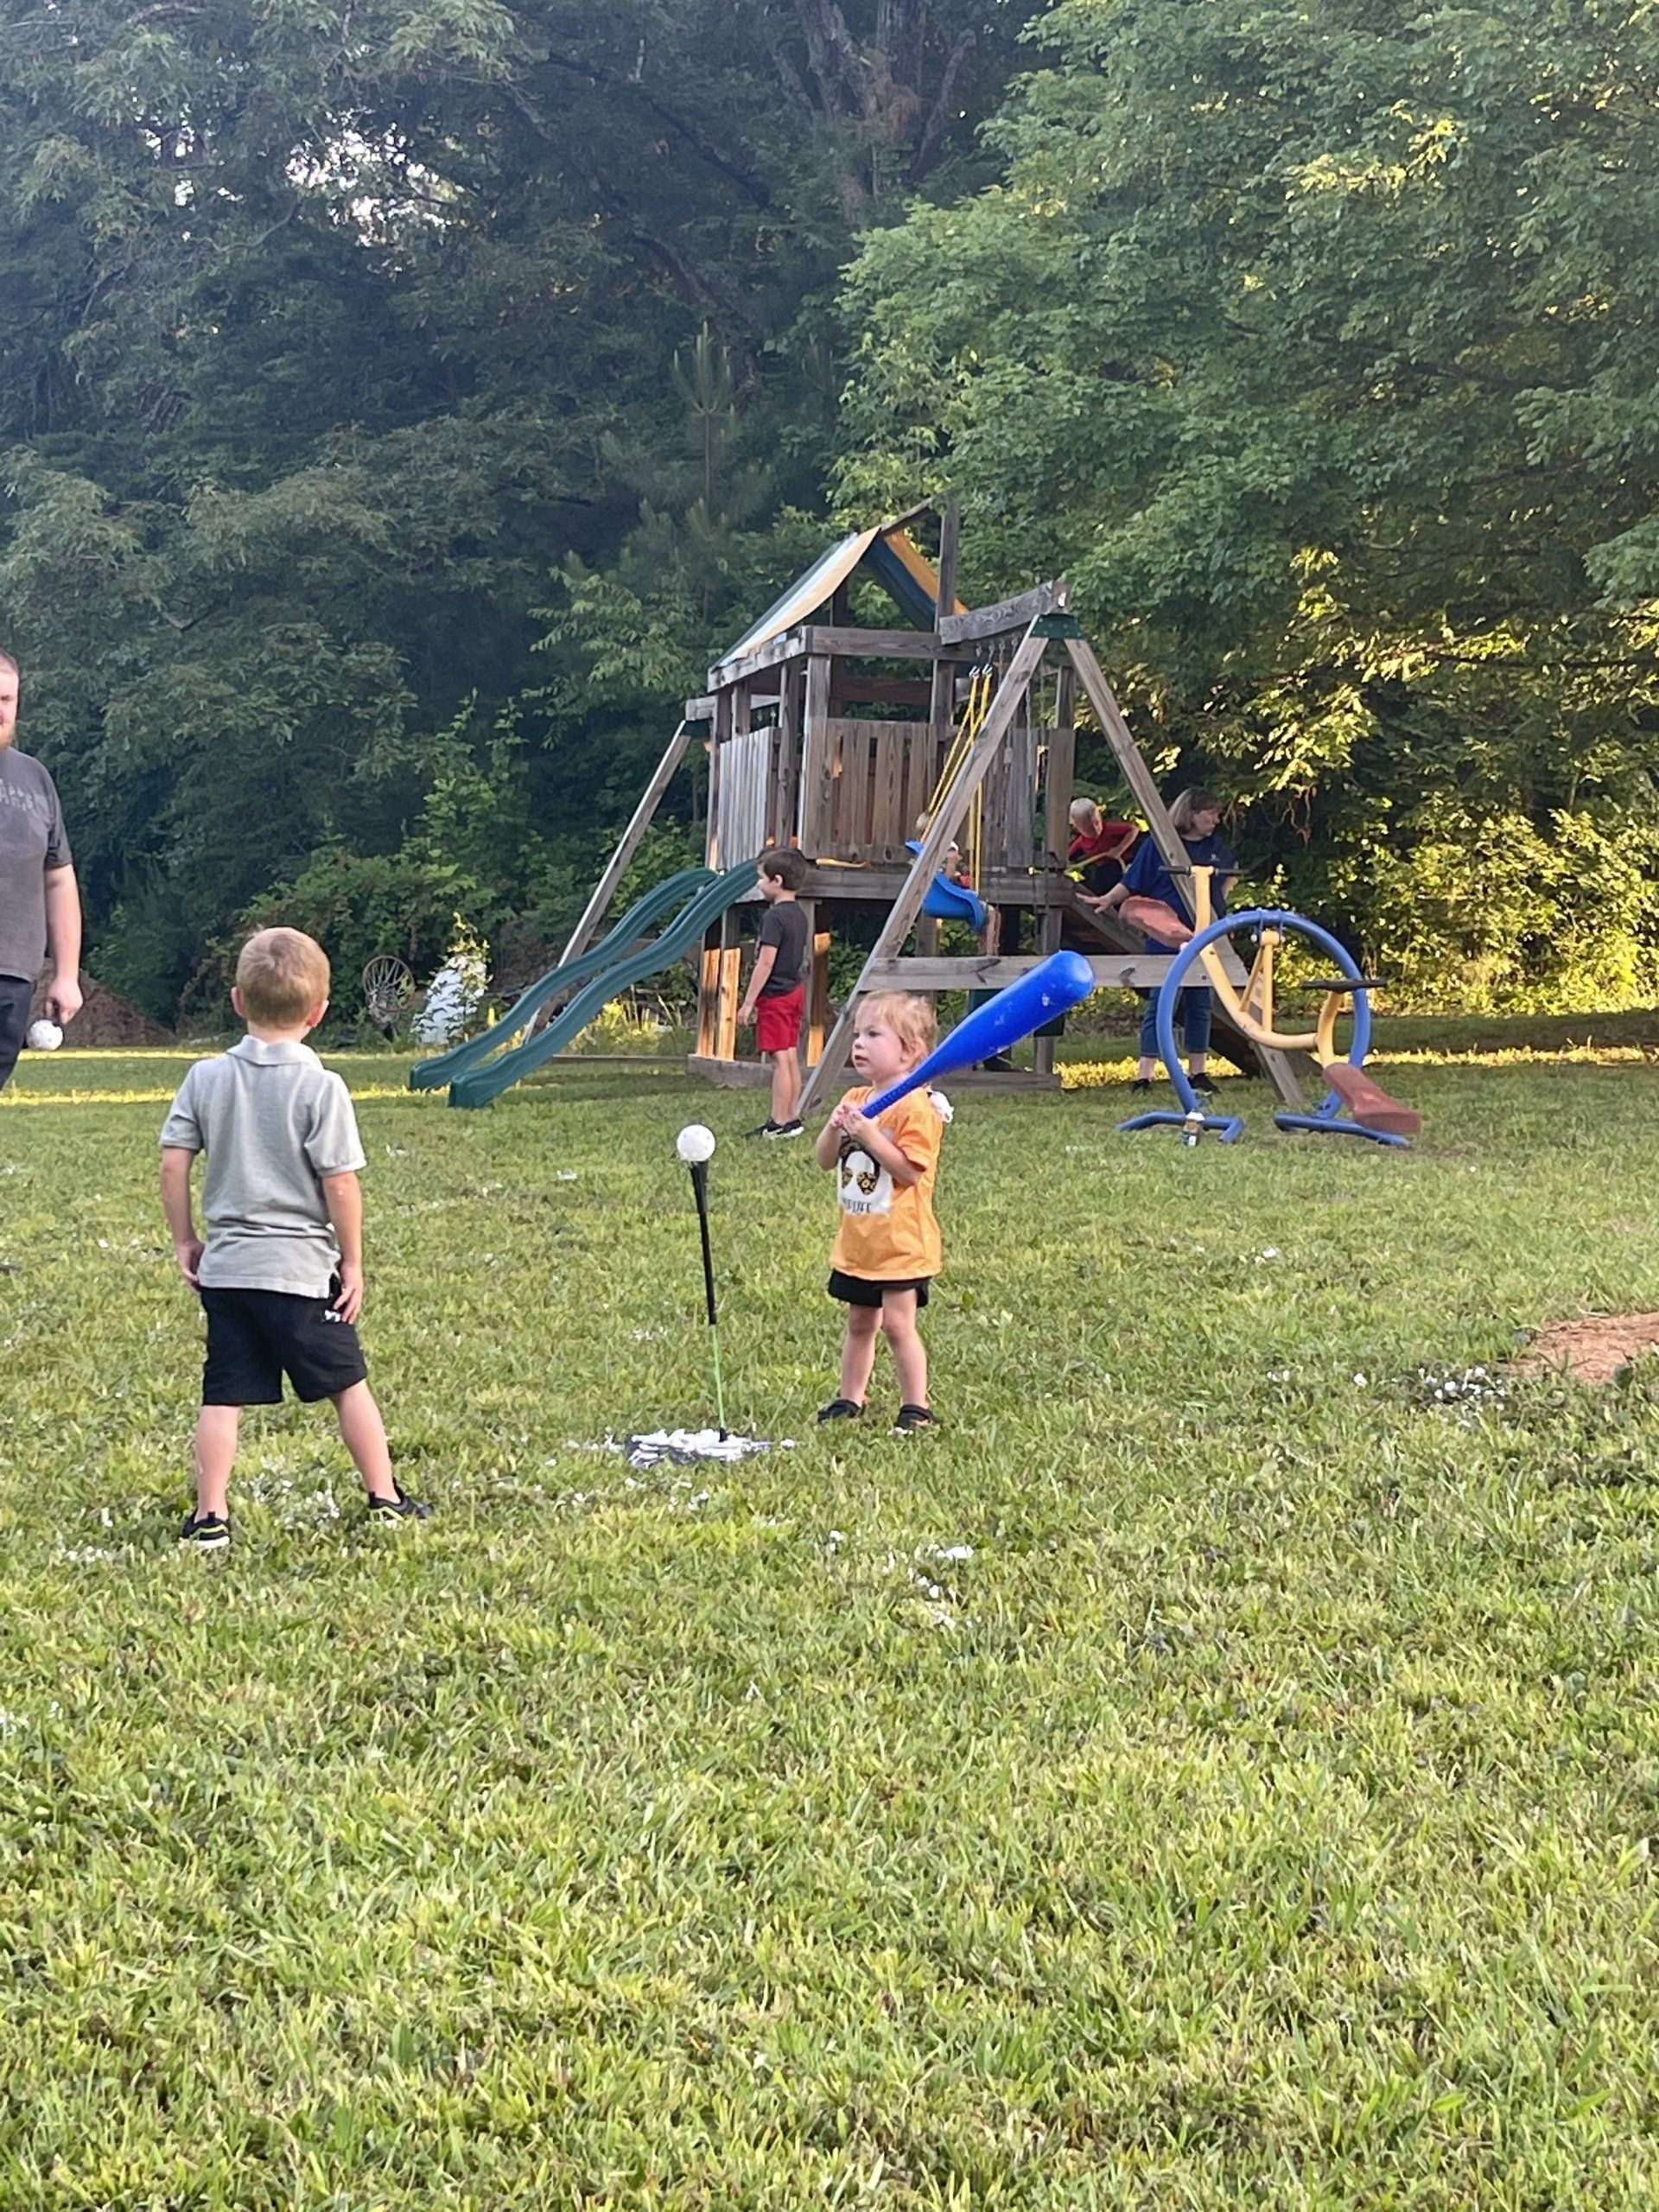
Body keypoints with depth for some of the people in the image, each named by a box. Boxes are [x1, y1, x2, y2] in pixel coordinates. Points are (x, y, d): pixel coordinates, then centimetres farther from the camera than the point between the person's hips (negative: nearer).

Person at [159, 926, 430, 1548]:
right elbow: (340, 1183, -12)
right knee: (347, 1385, 11)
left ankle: (209, 1518, 4)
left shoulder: (206, 1077, 1)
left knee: (223, 1396, 6)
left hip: (224, 1269, 3)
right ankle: (385, 1501, 20)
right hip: (302, 1267, -3)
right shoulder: (320, 1087, -11)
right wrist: (353, 1263, -2)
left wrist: (184, 1240, 12)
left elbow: (173, 1163, 1)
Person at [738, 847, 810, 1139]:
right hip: (795, 991, 9)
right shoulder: (798, 915, 11)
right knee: (791, 1058, 11)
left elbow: (765, 963, -20)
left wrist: (749, 1002, -16)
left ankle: (779, 1123, -7)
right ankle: (792, 1119, 15)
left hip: (776, 996, -9)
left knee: (780, 1059, -8)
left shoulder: (774, 917, -17)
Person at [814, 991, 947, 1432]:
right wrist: (835, 1127, -12)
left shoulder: (917, 1107, -15)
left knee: (897, 1322, -7)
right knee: (859, 1323, 17)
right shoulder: (856, 1100, 9)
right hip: (857, 1241, 8)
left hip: (901, 1242, -8)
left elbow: (909, 1170, -22)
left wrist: (870, 1134, -28)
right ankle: (849, 1398, 26)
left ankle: (916, 1407, 3)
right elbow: (826, 1160, 8)